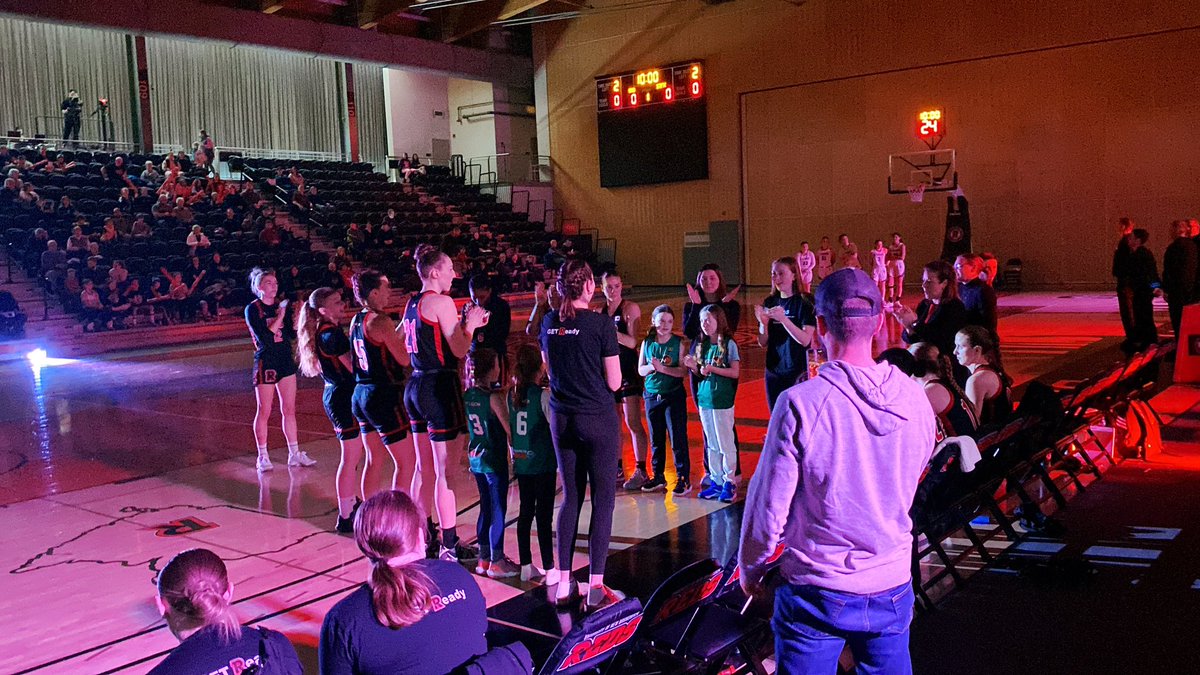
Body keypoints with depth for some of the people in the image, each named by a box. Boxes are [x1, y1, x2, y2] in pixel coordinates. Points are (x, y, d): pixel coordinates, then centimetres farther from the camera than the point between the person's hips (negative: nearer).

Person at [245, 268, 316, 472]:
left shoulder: (282, 306, 8)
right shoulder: (253, 309, -7)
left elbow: (293, 332, 0)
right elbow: (264, 338, -18)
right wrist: (280, 317, -20)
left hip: (286, 360, 5)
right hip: (265, 362, -5)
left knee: (289, 410, 9)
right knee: (264, 412, 2)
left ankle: (294, 454, 16)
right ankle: (262, 457, 11)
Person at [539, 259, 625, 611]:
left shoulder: (549, 322, 3)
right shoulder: (600, 324, -13)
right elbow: (614, 383, -8)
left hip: (561, 419, 5)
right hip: (598, 419, -5)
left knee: (570, 497, 14)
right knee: (603, 499, 3)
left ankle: (563, 585, 17)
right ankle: (596, 588, 4)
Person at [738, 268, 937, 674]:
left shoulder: (801, 404, -21)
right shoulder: (915, 400, -7)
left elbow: (769, 505, -14)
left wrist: (749, 568, 3)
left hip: (816, 594, -4)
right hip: (893, 586, 4)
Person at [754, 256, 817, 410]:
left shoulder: (804, 303, -7)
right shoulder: (769, 303, 4)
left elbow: (805, 340, -16)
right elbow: (763, 343, 5)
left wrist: (783, 319, -26)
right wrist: (763, 323, -14)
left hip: (797, 372, -4)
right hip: (773, 370, 4)